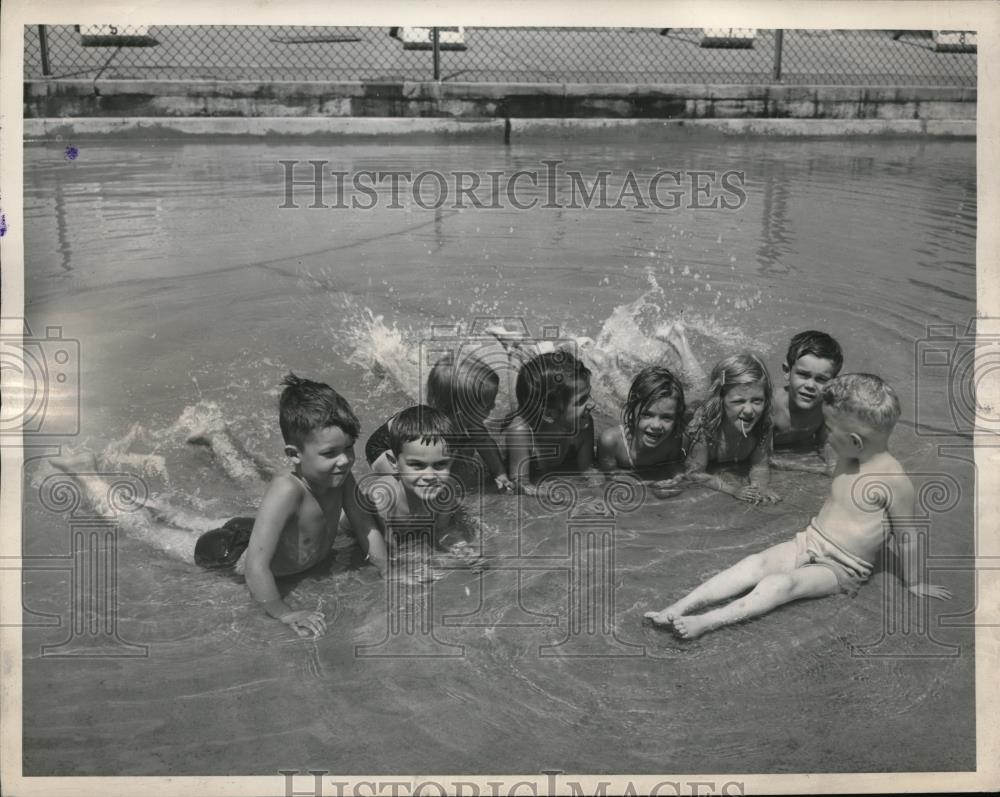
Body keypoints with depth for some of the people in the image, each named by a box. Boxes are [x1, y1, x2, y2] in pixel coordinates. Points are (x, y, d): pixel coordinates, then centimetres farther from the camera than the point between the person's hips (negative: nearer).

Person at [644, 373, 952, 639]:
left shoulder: (895, 481, -18)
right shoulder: (846, 460, 4)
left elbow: (907, 537, -7)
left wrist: (914, 583, 2)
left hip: (840, 569, -6)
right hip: (807, 542, 6)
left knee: (782, 583, -30)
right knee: (756, 563, -19)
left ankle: (706, 622, -41)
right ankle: (679, 608, -29)